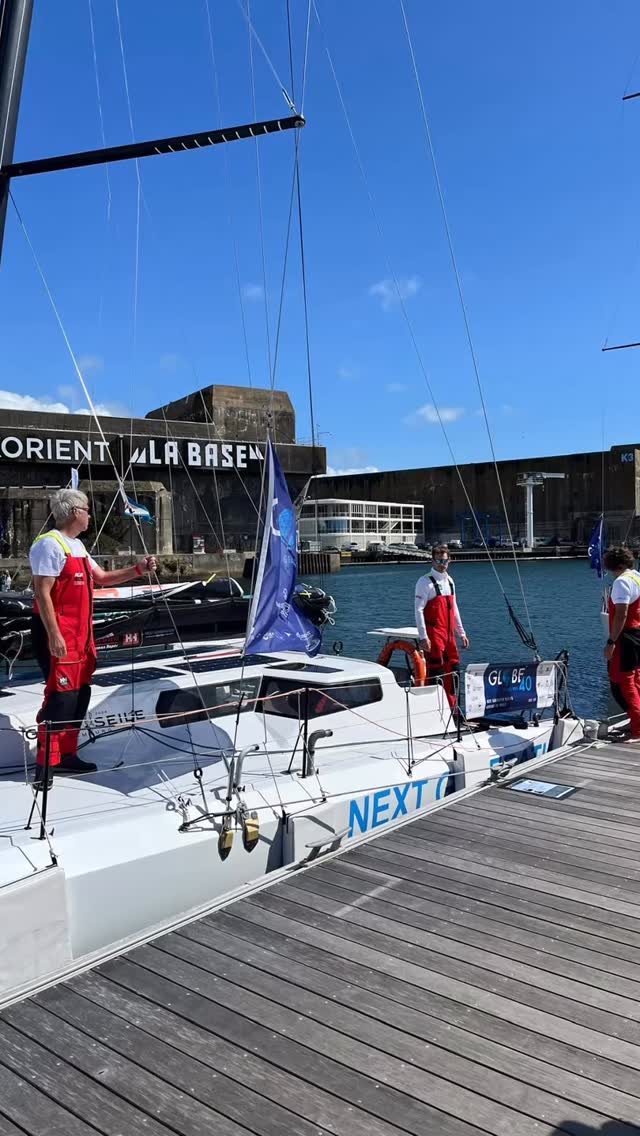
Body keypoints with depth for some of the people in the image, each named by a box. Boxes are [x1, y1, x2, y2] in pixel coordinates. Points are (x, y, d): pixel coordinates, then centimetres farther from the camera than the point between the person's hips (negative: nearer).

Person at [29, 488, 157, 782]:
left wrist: (138, 569, 13)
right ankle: (46, 764, -2)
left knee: (80, 694, 13)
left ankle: (66, 755, 24)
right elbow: (42, 593, -19)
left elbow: (103, 578, 22)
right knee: (61, 697, -9)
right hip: (58, 633, -10)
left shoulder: (77, 545, 16)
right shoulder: (50, 544, -14)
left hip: (80, 633, 10)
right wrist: (54, 635, -23)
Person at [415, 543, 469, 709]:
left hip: (449, 634, 7)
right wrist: (423, 637, -20)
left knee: (454, 670, 9)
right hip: (433, 635, -7)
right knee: (435, 671, -6)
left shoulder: (449, 581, 15)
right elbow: (419, 610, -14)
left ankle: (450, 706, 21)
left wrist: (461, 633, 20)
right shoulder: (426, 581, -8)